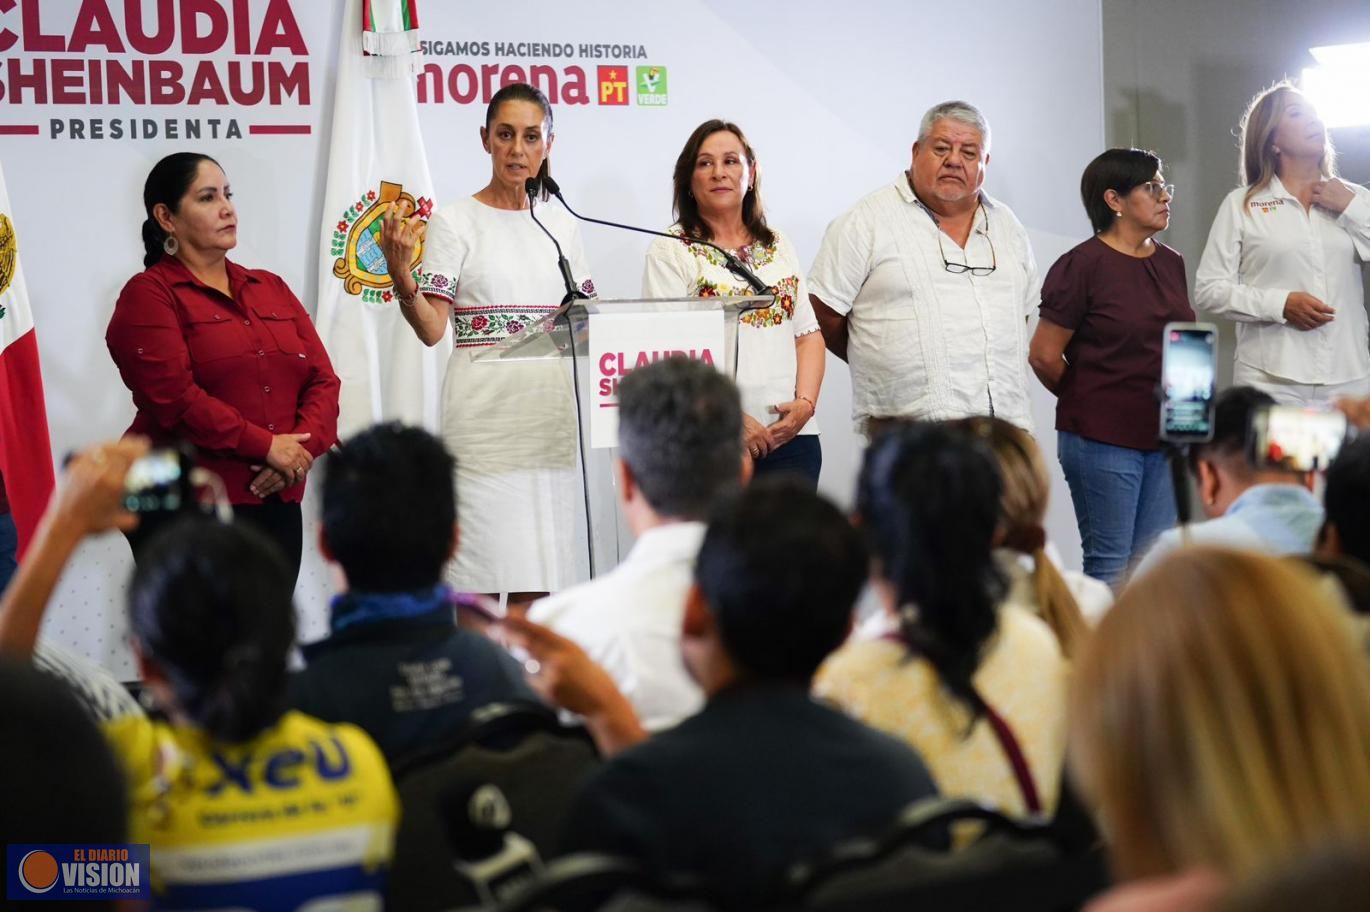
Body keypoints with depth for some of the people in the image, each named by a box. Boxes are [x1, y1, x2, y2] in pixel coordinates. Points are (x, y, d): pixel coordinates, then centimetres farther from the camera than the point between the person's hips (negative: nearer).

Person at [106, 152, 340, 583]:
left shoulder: (271, 289, 17)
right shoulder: (148, 296, -1)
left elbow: (323, 380, 9)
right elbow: (174, 396, -14)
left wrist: (303, 448, -10)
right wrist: (266, 446, -16)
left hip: (277, 503, 6)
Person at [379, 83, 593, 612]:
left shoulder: (562, 226, 15)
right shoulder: (455, 222, 1)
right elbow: (431, 329, -7)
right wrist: (400, 276, -23)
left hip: (556, 414, 4)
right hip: (486, 413, -4)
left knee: (541, 581, 3)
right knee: (479, 583, -8)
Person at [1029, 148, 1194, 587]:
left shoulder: (1171, 263, 11)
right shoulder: (1081, 266, -10)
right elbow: (1044, 355, -8)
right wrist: (1088, 402, 6)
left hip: (1165, 435, 6)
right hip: (1103, 440, -6)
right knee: (1110, 566, 0)